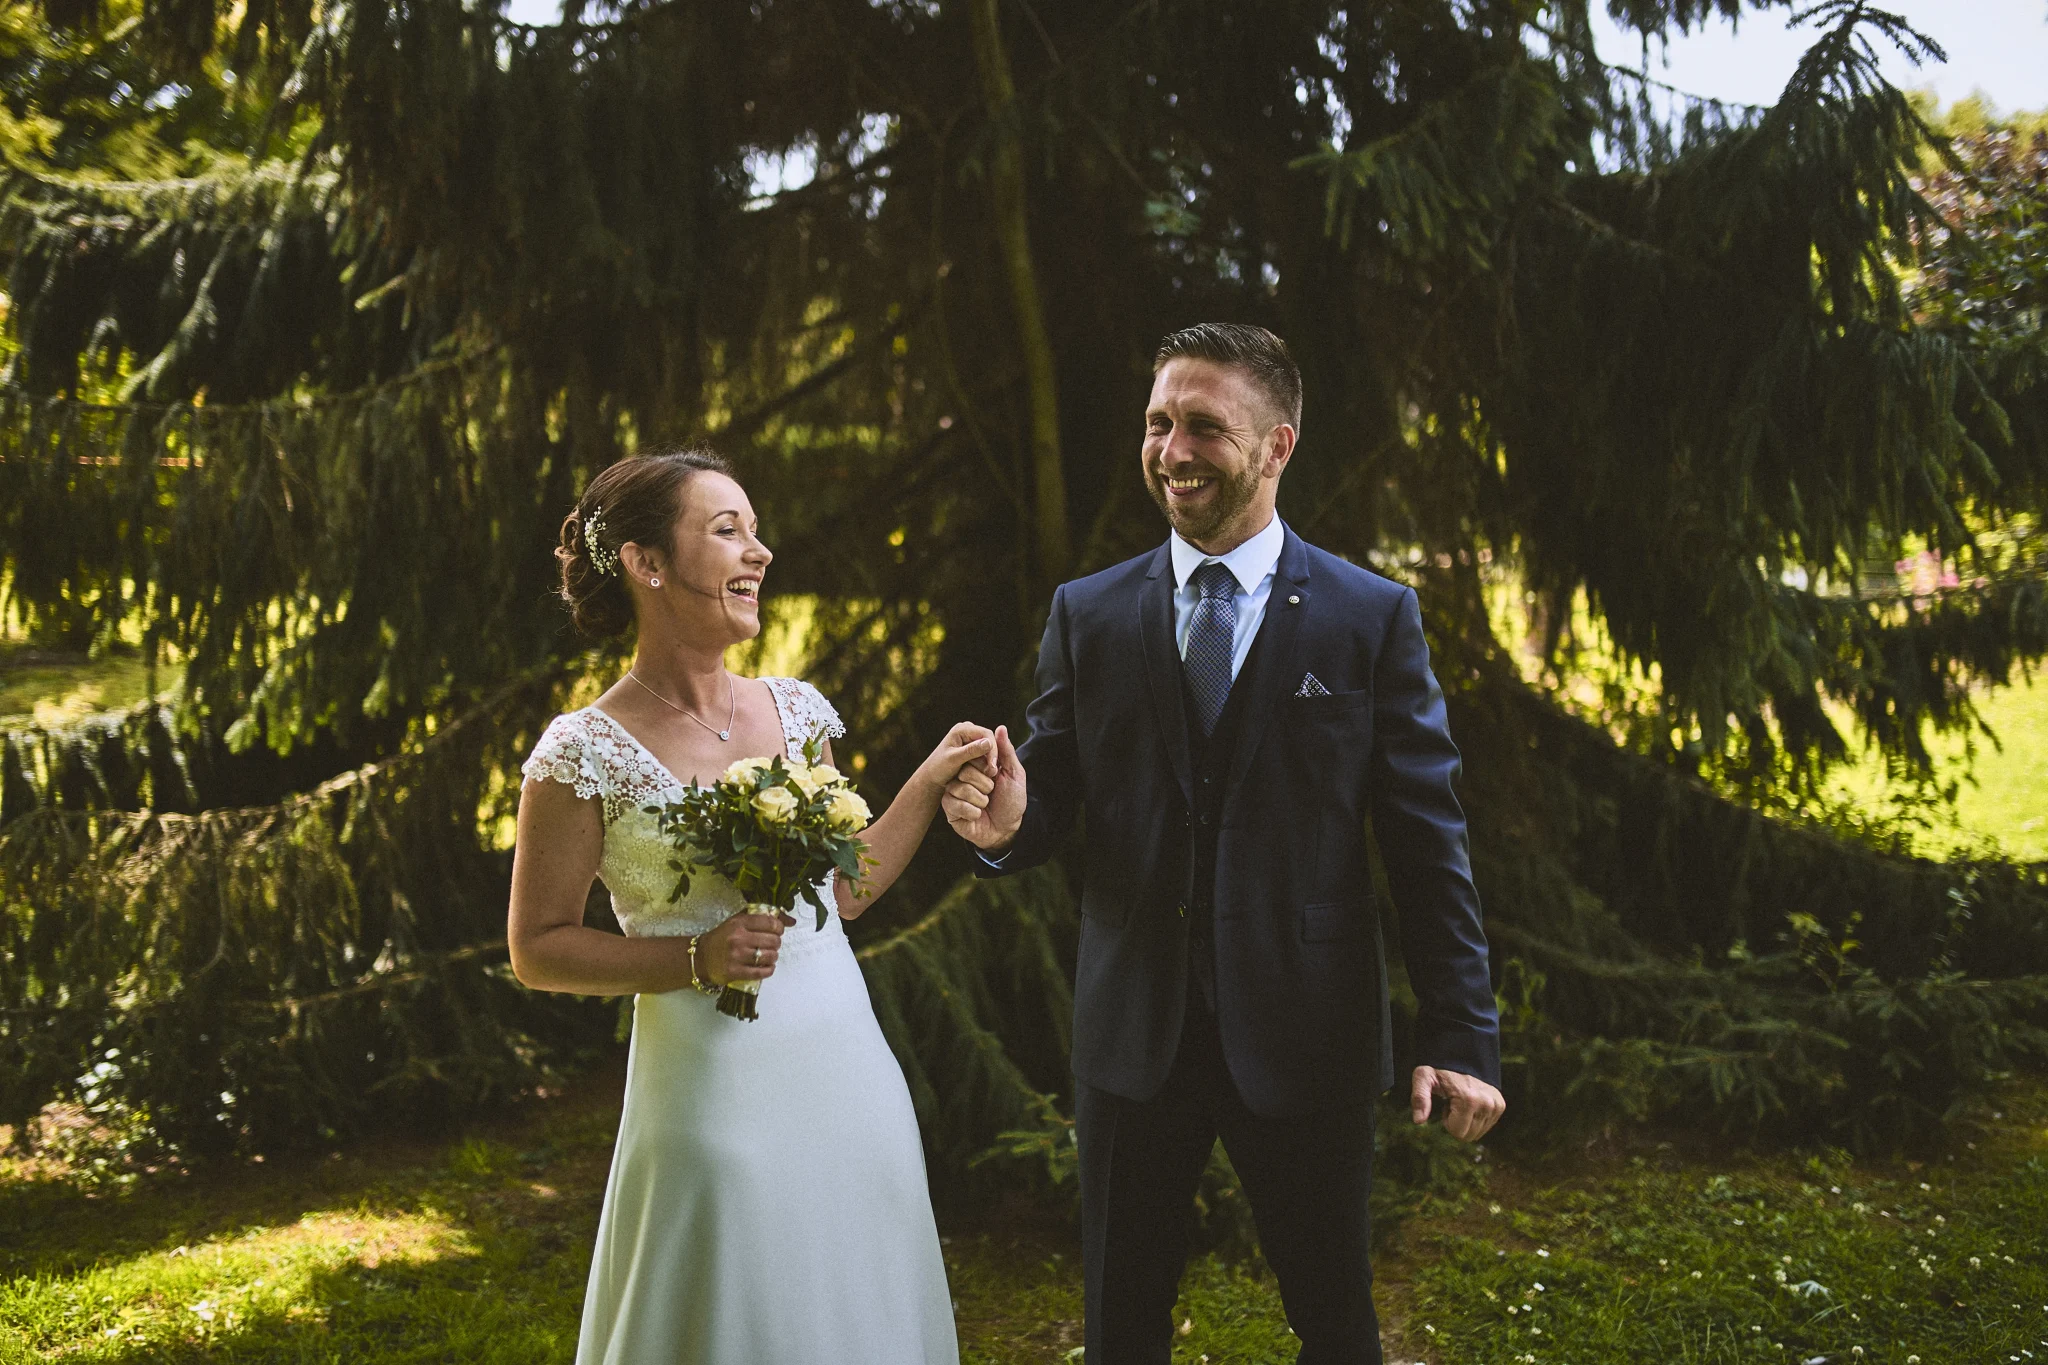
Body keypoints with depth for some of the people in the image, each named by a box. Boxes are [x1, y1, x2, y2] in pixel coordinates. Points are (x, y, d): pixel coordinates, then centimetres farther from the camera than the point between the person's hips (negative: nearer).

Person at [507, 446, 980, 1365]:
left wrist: (927, 786, 7)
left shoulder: (796, 711, 5)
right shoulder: (587, 754, -11)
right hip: (715, 1092, -5)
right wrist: (698, 959, -17)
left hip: (848, 1073, 5)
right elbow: (537, 949, -6)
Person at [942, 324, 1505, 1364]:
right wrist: (1006, 824, -20)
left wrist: (1461, 1040, -10)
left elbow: (1427, 840, -4)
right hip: (1133, 1036, 2)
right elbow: (1051, 804, 4)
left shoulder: (1373, 618, -2)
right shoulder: (1086, 614, 4)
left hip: (1304, 1040, -2)